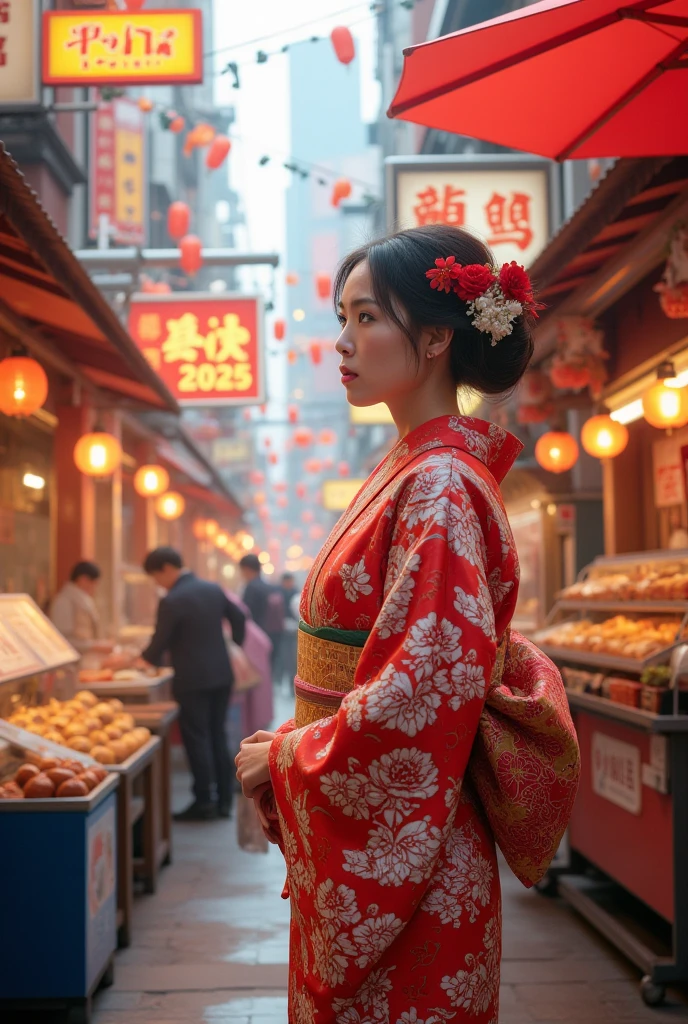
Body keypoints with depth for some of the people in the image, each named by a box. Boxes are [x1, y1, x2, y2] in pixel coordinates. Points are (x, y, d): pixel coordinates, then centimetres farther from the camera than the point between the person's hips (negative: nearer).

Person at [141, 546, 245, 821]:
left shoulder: (172, 601, -16)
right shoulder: (213, 589, 5)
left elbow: (159, 645, -11)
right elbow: (239, 618, 15)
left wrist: (142, 659, 8)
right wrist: (235, 644, 28)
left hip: (193, 680, -7)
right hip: (221, 675, 7)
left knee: (197, 740, 1)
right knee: (217, 737, 13)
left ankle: (203, 803, 4)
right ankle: (224, 800, 17)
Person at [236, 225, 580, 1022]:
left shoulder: (440, 490, -18)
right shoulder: (409, 471, 10)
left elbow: (424, 697, -25)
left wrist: (280, 758, -13)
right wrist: (292, 747, 9)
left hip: (398, 856, -8)